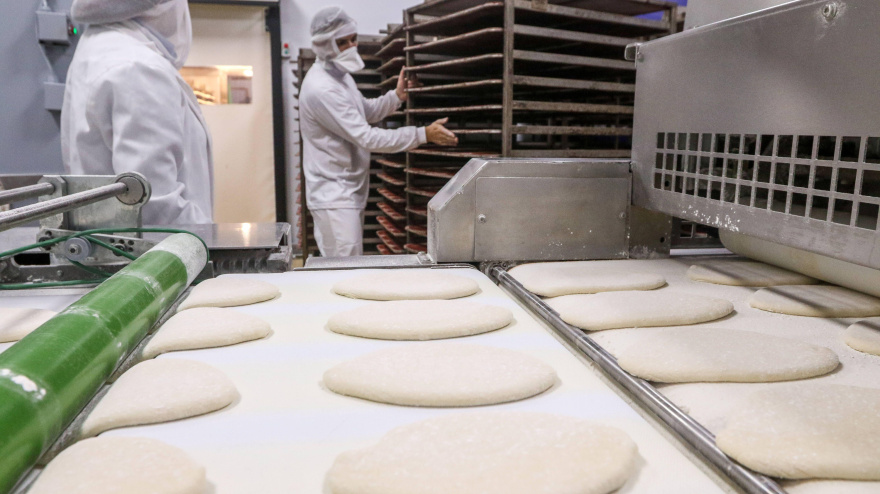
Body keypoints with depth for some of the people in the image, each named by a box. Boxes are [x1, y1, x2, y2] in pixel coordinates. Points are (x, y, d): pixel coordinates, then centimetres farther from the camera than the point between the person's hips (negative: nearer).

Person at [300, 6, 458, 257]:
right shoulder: (321, 89, -22)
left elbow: (367, 111, 24)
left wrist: (396, 96, 7)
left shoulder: (340, 75, 11)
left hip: (349, 191, 10)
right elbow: (367, 137, -24)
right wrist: (423, 134, -23)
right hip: (334, 198, -10)